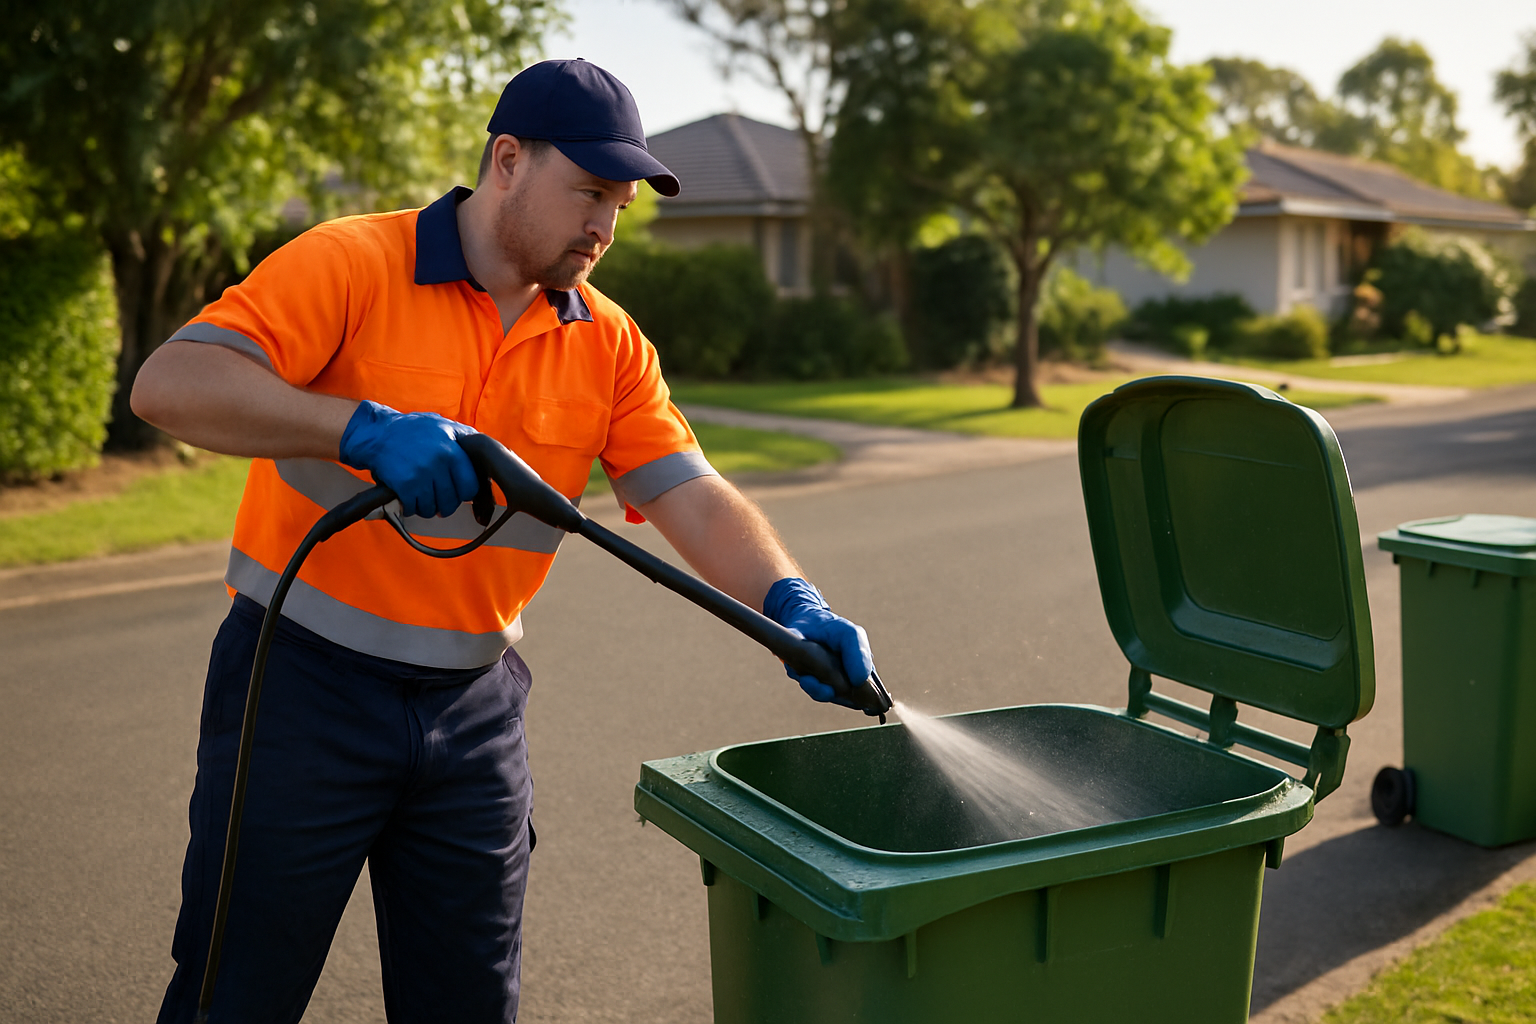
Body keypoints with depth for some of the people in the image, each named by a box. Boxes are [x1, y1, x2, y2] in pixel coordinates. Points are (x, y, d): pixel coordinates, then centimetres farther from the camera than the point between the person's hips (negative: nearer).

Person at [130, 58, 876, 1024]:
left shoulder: (609, 345, 3)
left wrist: (791, 603, -23)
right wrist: (363, 427, -33)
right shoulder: (353, 264, -10)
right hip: (306, 686, -4)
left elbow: (696, 498, -5)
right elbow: (170, 383, -20)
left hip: (476, 707, 4)